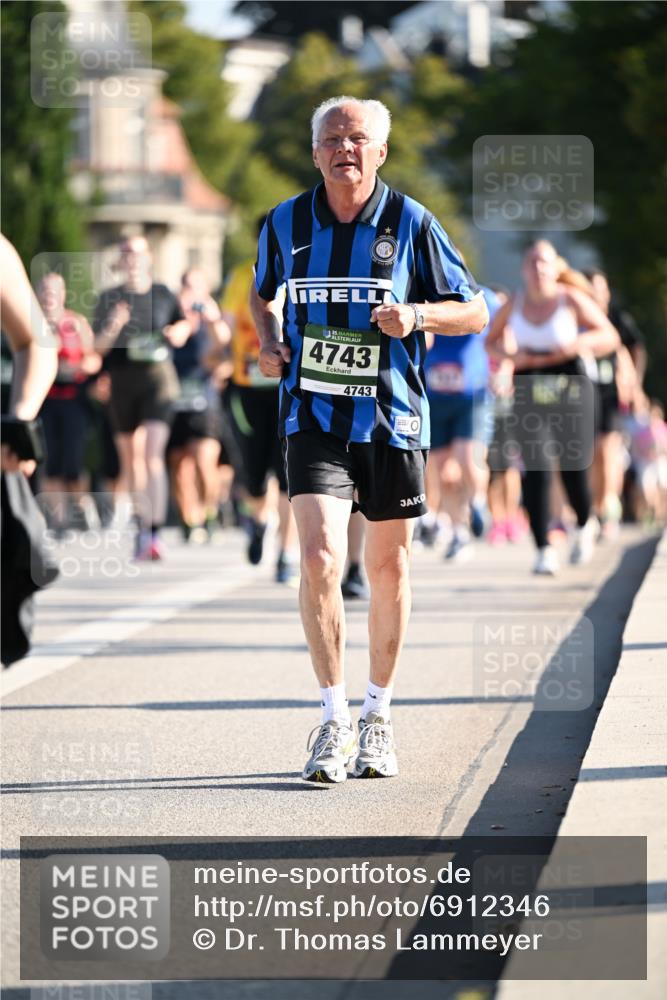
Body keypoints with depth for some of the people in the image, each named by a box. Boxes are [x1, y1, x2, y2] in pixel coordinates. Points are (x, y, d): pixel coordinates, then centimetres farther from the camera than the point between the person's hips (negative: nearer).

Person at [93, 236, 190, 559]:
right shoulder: (109, 299, 4)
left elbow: (183, 324, 23)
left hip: (158, 378, -2)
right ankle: (142, 523, 26)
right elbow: (98, 347, 1)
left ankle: (155, 532, -21)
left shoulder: (163, 295, 6)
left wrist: (179, 331, 1)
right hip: (122, 383, 2)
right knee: (129, 456, 10)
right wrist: (113, 326, -18)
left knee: (153, 453, -16)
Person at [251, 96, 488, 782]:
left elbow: (474, 314, 1)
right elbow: (262, 292, 23)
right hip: (312, 416, 0)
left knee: (388, 570, 8)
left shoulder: (410, 223, -4)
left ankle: (378, 718, 25)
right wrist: (269, 344, 4)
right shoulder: (285, 223, 2)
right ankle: (334, 719, -8)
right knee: (319, 559, -16)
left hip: (391, 417, 0)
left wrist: (418, 315, -18)